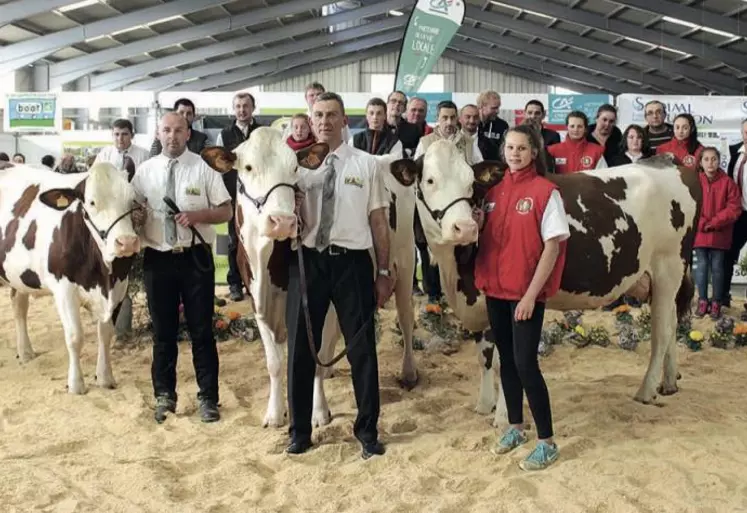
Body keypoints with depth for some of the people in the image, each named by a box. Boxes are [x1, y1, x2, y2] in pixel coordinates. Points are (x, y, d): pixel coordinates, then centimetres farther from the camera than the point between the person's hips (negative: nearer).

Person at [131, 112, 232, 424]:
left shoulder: (203, 168, -1)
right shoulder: (144, 171, 6)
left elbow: (226, 211, -1)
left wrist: (198, 215, -18)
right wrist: (135, 218, -13)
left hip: (195, 258, -2)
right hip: (157, 259, 2)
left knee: (201, 330, 5)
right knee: (163, 330, 12)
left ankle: (208, 397, 16)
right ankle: (165, 395, 26)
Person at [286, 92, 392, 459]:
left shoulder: (366, 165, 3)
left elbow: (379, 222, 3)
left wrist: (383, 273, 1)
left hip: (353, 262, -1)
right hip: (307, 261, 2)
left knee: (362, 347, 7)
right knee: (300, 347, 10)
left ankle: (367, 429, 24)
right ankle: (300, 430, 27)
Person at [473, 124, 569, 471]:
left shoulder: (545, 191, -9)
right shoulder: (494, 190, 9)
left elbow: (553, 247, -11)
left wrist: (531, 294, -15)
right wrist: (475, 225, -8)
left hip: (526, 292, -6)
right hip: (495, 289, 6)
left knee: (525, 364, -6)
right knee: (506, 360, 14)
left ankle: (547, 443, 8)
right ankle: (515, 428, 30)